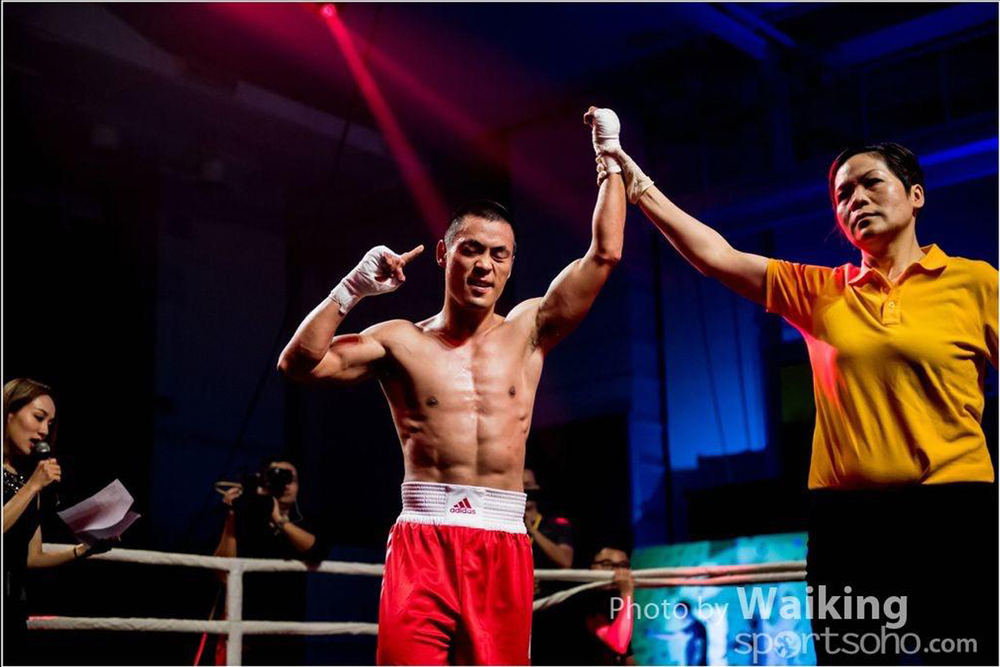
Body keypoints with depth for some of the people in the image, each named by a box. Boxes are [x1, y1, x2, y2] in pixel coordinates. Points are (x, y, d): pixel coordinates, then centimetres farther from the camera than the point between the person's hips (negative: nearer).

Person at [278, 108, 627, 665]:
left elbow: (604, 255, 6)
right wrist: (353, 288, -7)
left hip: (503, 545, 2)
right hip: (422, 537, -1)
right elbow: (299, 363, -1)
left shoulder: (528, 332, 11)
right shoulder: (402, 341, 8)